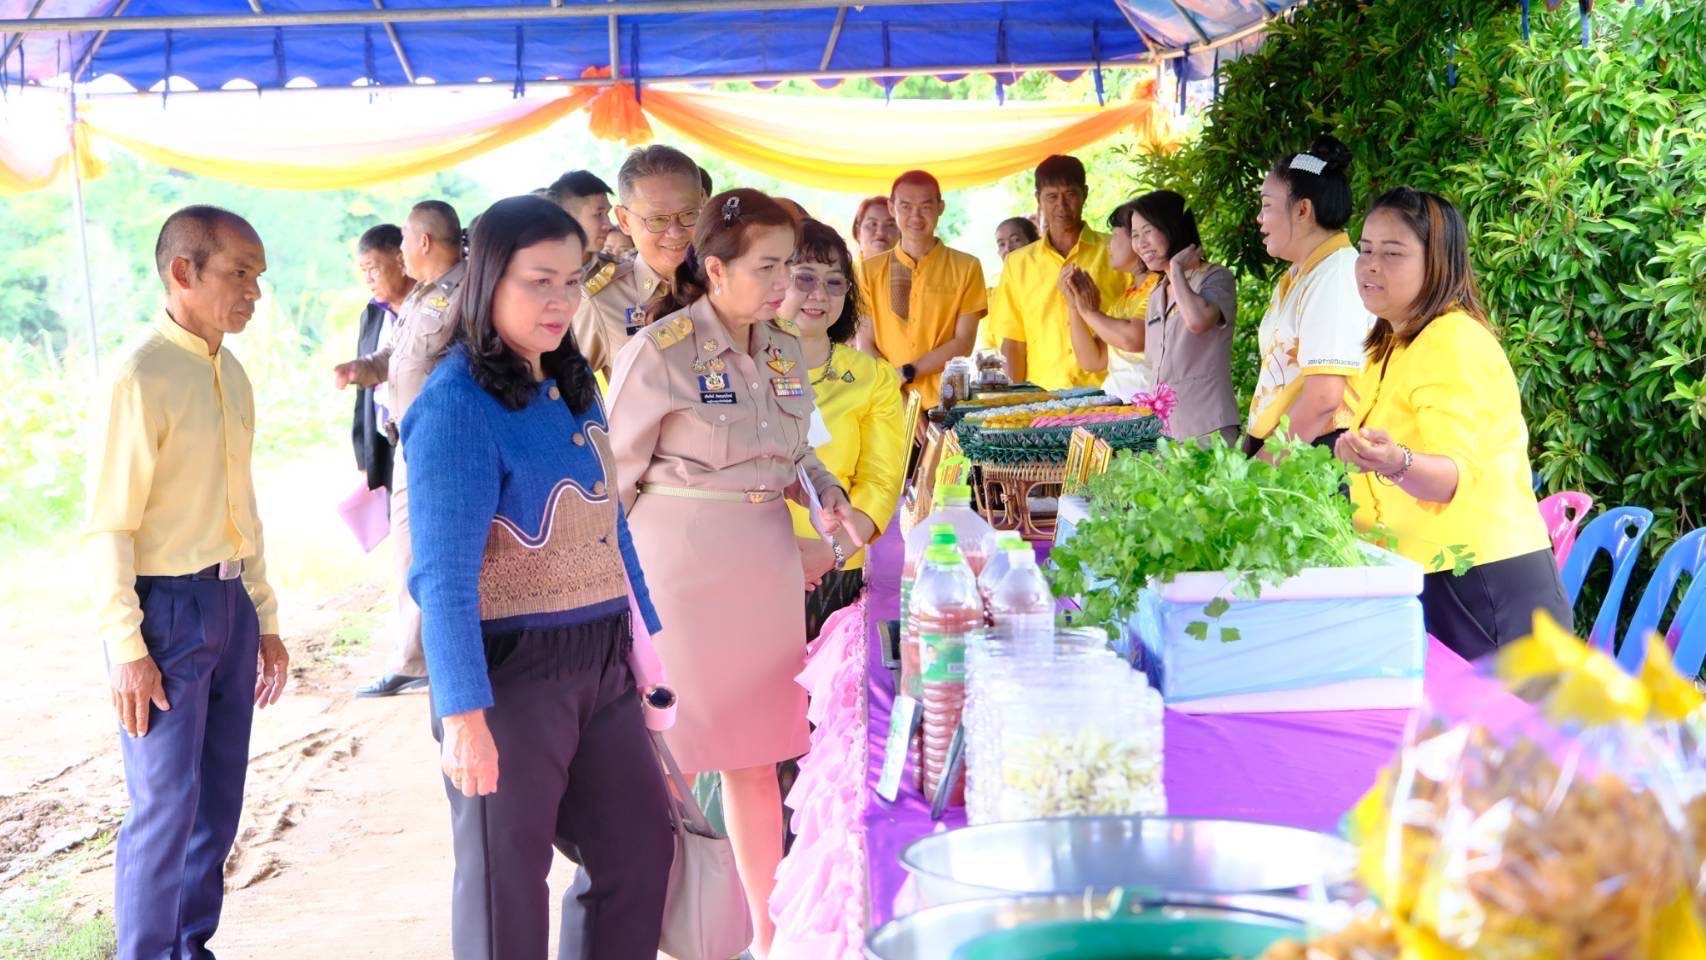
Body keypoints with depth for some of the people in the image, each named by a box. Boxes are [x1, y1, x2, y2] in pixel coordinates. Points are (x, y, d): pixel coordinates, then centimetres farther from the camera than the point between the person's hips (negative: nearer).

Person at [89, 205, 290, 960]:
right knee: (166, 808, 0)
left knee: (219, 800, 14)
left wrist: (265, 619, 17)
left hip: (229, 602, 7)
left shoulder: (232, 375, 8)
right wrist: (127, 649, -16)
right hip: (167, 607, -7)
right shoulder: (140, 377, -15)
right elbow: (108, 526, -15)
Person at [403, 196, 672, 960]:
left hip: (600, 660, 7)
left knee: (641, 849, 15)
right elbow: (444, 573, -22)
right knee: (508, 877, 8)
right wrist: (462, 711, -28)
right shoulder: (456, 403, -17)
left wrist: (648, 633, 16)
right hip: (510, 668, -7)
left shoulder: (572, 384, 6)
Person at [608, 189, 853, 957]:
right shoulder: (661, 353, -13)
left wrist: (826, 495, -2)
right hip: (680, 566, -6)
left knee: (758, 751, 13)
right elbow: (616, 475, -7)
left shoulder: (786, 352, 7)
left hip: (765, 562, 6)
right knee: (668, 756, 1)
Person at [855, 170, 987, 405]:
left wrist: (907, 372, -11)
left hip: (946, 401, -1)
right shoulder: (871, 270, 6)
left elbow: (963, 344, -1)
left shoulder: (966, 268, 4)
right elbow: (866, 346, 3)